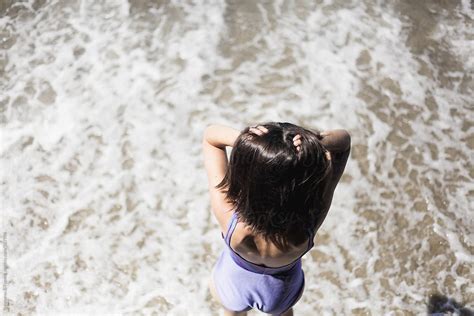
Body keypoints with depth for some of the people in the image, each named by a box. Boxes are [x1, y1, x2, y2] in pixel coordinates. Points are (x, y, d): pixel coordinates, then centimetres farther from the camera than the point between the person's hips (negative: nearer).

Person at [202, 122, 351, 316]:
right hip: (283, 291, 1)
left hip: (233, 285, 0)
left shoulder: (227, 211, -45)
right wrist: (316, 143, -50)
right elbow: (344, 138, -29)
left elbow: (210, 134, -30)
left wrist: (243, 139, -50)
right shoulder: (312, 213, -43)